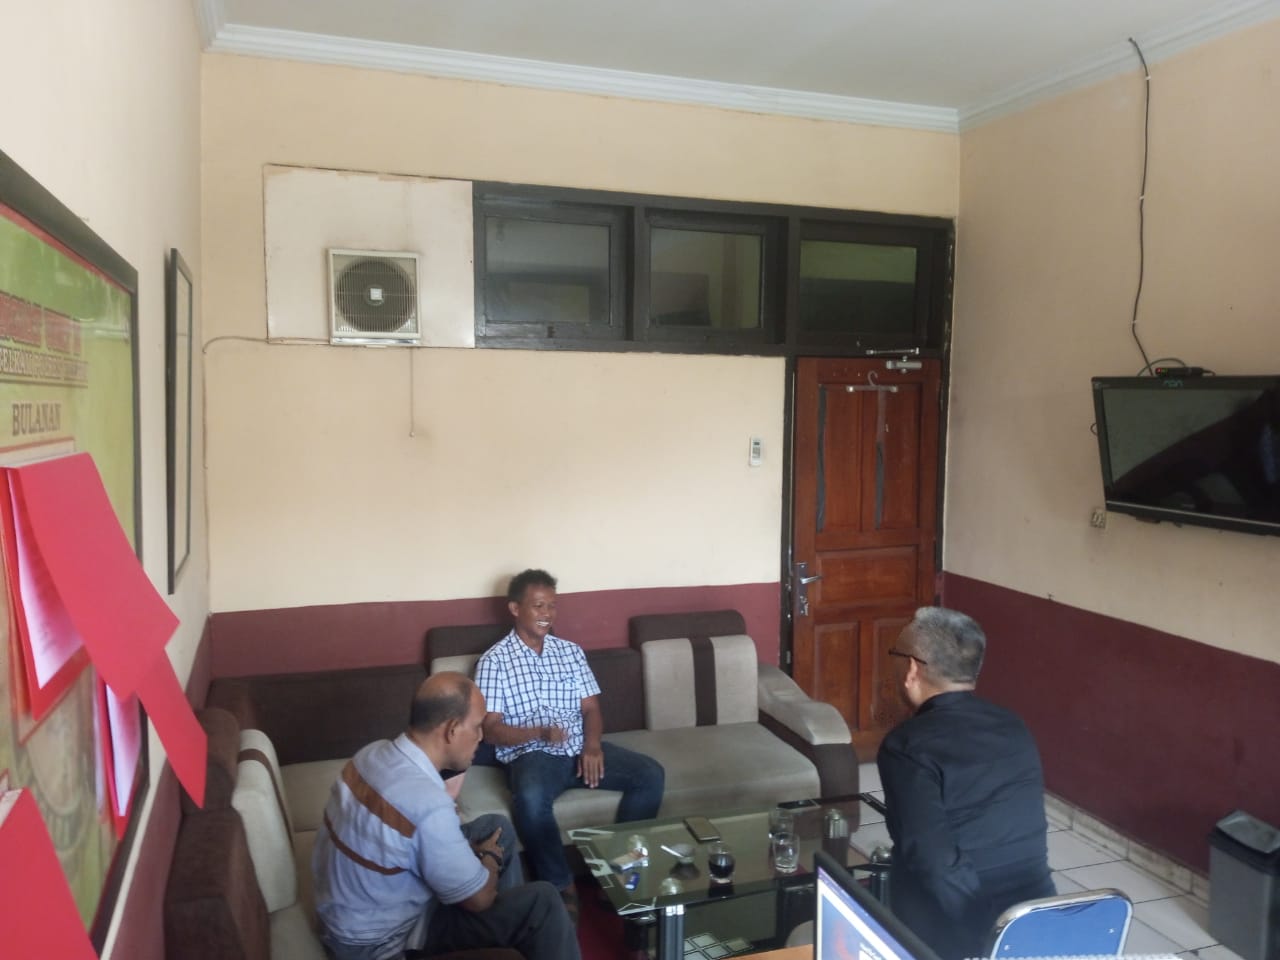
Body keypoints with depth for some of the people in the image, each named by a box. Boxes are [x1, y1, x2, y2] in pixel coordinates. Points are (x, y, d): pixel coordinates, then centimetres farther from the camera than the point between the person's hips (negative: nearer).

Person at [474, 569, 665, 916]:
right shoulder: (495, 661, -2)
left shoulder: (571, 651, 12)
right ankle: (561, 886, -16)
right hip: (530, 753, -5)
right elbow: (492, 729, -7)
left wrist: (592, 744, -12)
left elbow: (591, 707, 9)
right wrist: (540, 732, -24)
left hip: (580, 748, 5)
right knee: (530, 798, -38)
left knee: (650, 774, -15)